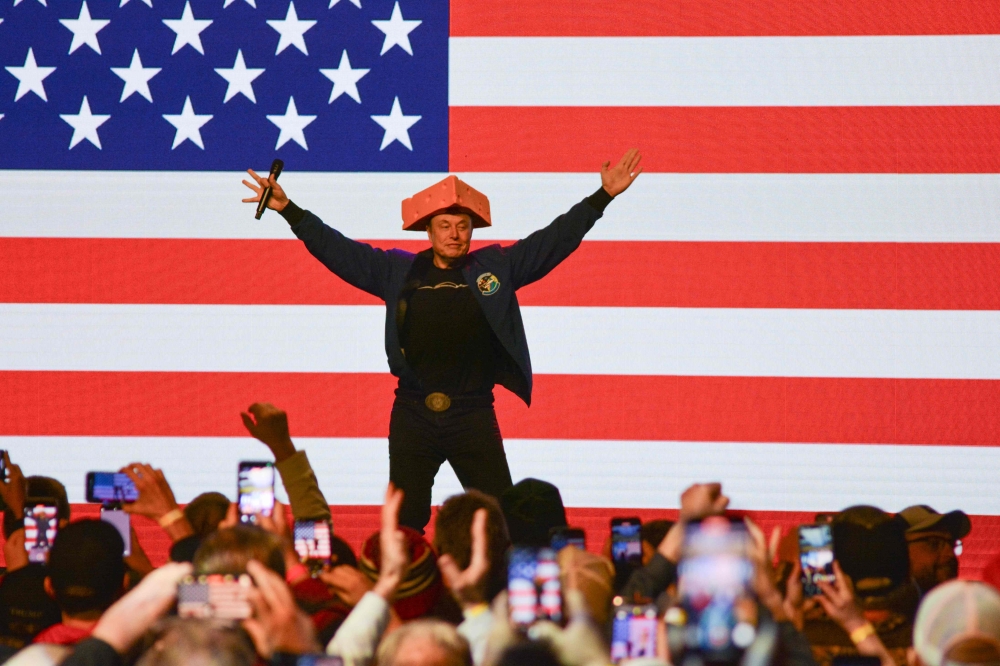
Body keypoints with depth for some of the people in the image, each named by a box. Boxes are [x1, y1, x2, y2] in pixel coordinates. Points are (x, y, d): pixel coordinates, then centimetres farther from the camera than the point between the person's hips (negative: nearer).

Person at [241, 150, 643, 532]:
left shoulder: (497, 268, 5)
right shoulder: (398, 272, 6)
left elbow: (554, 240, 5)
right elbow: (337, 250, 8)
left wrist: (603, 196, 0)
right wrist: (288, 210, 4)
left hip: (474, 416, -1)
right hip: (413, 415, 1)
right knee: (404, 523, 6)